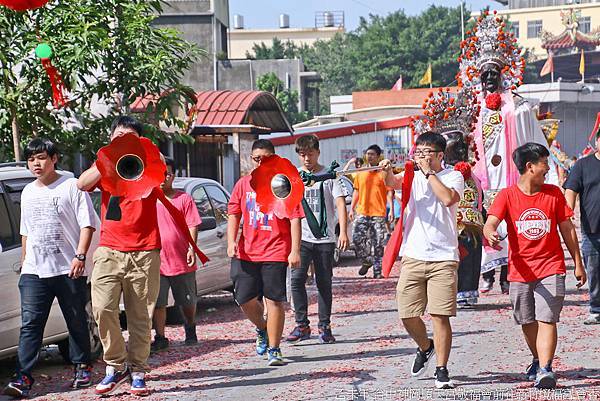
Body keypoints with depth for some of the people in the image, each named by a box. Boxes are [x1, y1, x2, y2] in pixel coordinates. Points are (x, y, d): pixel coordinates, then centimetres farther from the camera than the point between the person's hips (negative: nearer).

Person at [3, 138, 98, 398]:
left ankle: (83, 368, 23)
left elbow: (87, 224, -4)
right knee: (30, 325, -7)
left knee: (77, 322, 7)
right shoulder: (28, 192, 17)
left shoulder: (72, 187, -2)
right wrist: (24, 261, 20)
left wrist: (80, 256, -14)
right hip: (34, 271, 4)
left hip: (69, 269, -4)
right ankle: (23, 378, -13)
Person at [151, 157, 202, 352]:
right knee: (157, 303, -1)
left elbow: (192, 226, 1)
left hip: (181, 261, -1)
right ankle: (160, 338, 5)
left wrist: (192, 248, -10)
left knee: (188, 302, 13)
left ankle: (190, 329, 35)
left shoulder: (183, 198, 2)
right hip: (156, 261, 1)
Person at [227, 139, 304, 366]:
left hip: (276, 252, -3)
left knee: (274, 300, -3)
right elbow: (233, 215, 12)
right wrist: (231, 241, -3)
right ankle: (262, 330, 31)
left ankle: (274, 349, 5)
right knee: (245, 299, 2)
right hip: (246, 252, 4)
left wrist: (295, 250, -10)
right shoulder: (243, 184, 11)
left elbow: (295, 219, -3)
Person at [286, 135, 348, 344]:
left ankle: (324, 327, 11)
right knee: (297, 278, -13)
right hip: (301, 238, 1)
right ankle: (301, 325, -6)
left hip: (325, 238, -1)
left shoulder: (329, 176, 2)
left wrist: (343, 232, -17)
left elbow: (340, 203, -5)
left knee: (324, 283, 3)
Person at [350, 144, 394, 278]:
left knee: (378, 244, 0)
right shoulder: (360, 173, 12)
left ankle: (377, 271, 7)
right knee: (357, 238, -9)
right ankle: (367, 261, 14)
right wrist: (352, 208, 13)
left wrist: (391, 209, -12)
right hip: (362, 212, 3)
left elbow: (389, 192, -3)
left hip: (379, 213, -3)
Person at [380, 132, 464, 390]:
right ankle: (425, 347, 34)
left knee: (440, 315, -7)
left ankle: (442, 371, 1)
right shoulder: (413, 175, 13)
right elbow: (392, 183, -6)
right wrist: (387, 172, -27)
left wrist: (429, 172, -11)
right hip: (413, 256, 3)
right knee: (408, 315, 4)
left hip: (443, 258, -3)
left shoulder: (453, 176, 3)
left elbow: (448, 198, -18)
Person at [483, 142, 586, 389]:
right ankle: (538, 360, 35)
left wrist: (578, 264, 10)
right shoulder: (507, 195, -3)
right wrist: (490, 234, -42)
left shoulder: (554, 193, 4)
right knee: (528, 322, 12)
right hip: (520, 271, 1)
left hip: (551, 269, 0)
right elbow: (491, 222, -16)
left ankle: (545, 370, -19)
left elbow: (567, 229, 10)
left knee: (546, 320, -13)